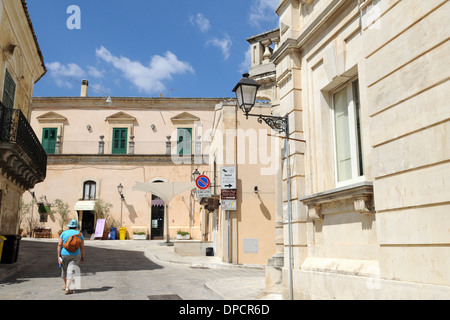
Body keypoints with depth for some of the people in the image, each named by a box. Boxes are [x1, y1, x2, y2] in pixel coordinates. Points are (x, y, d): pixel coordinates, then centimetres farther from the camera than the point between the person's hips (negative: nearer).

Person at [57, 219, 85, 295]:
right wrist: (82, 257, 6)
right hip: (75, 256, -1)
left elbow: (59, 245, -7)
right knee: (70, 272, -2)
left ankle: (66, 285, 38)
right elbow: (82, 247, -2)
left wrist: (58, 256, -6)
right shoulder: (79, 234, -1)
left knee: (64, 270, 21)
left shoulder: (64, 233, 0)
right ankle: (67, 289, -14)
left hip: (64, 255, 2)